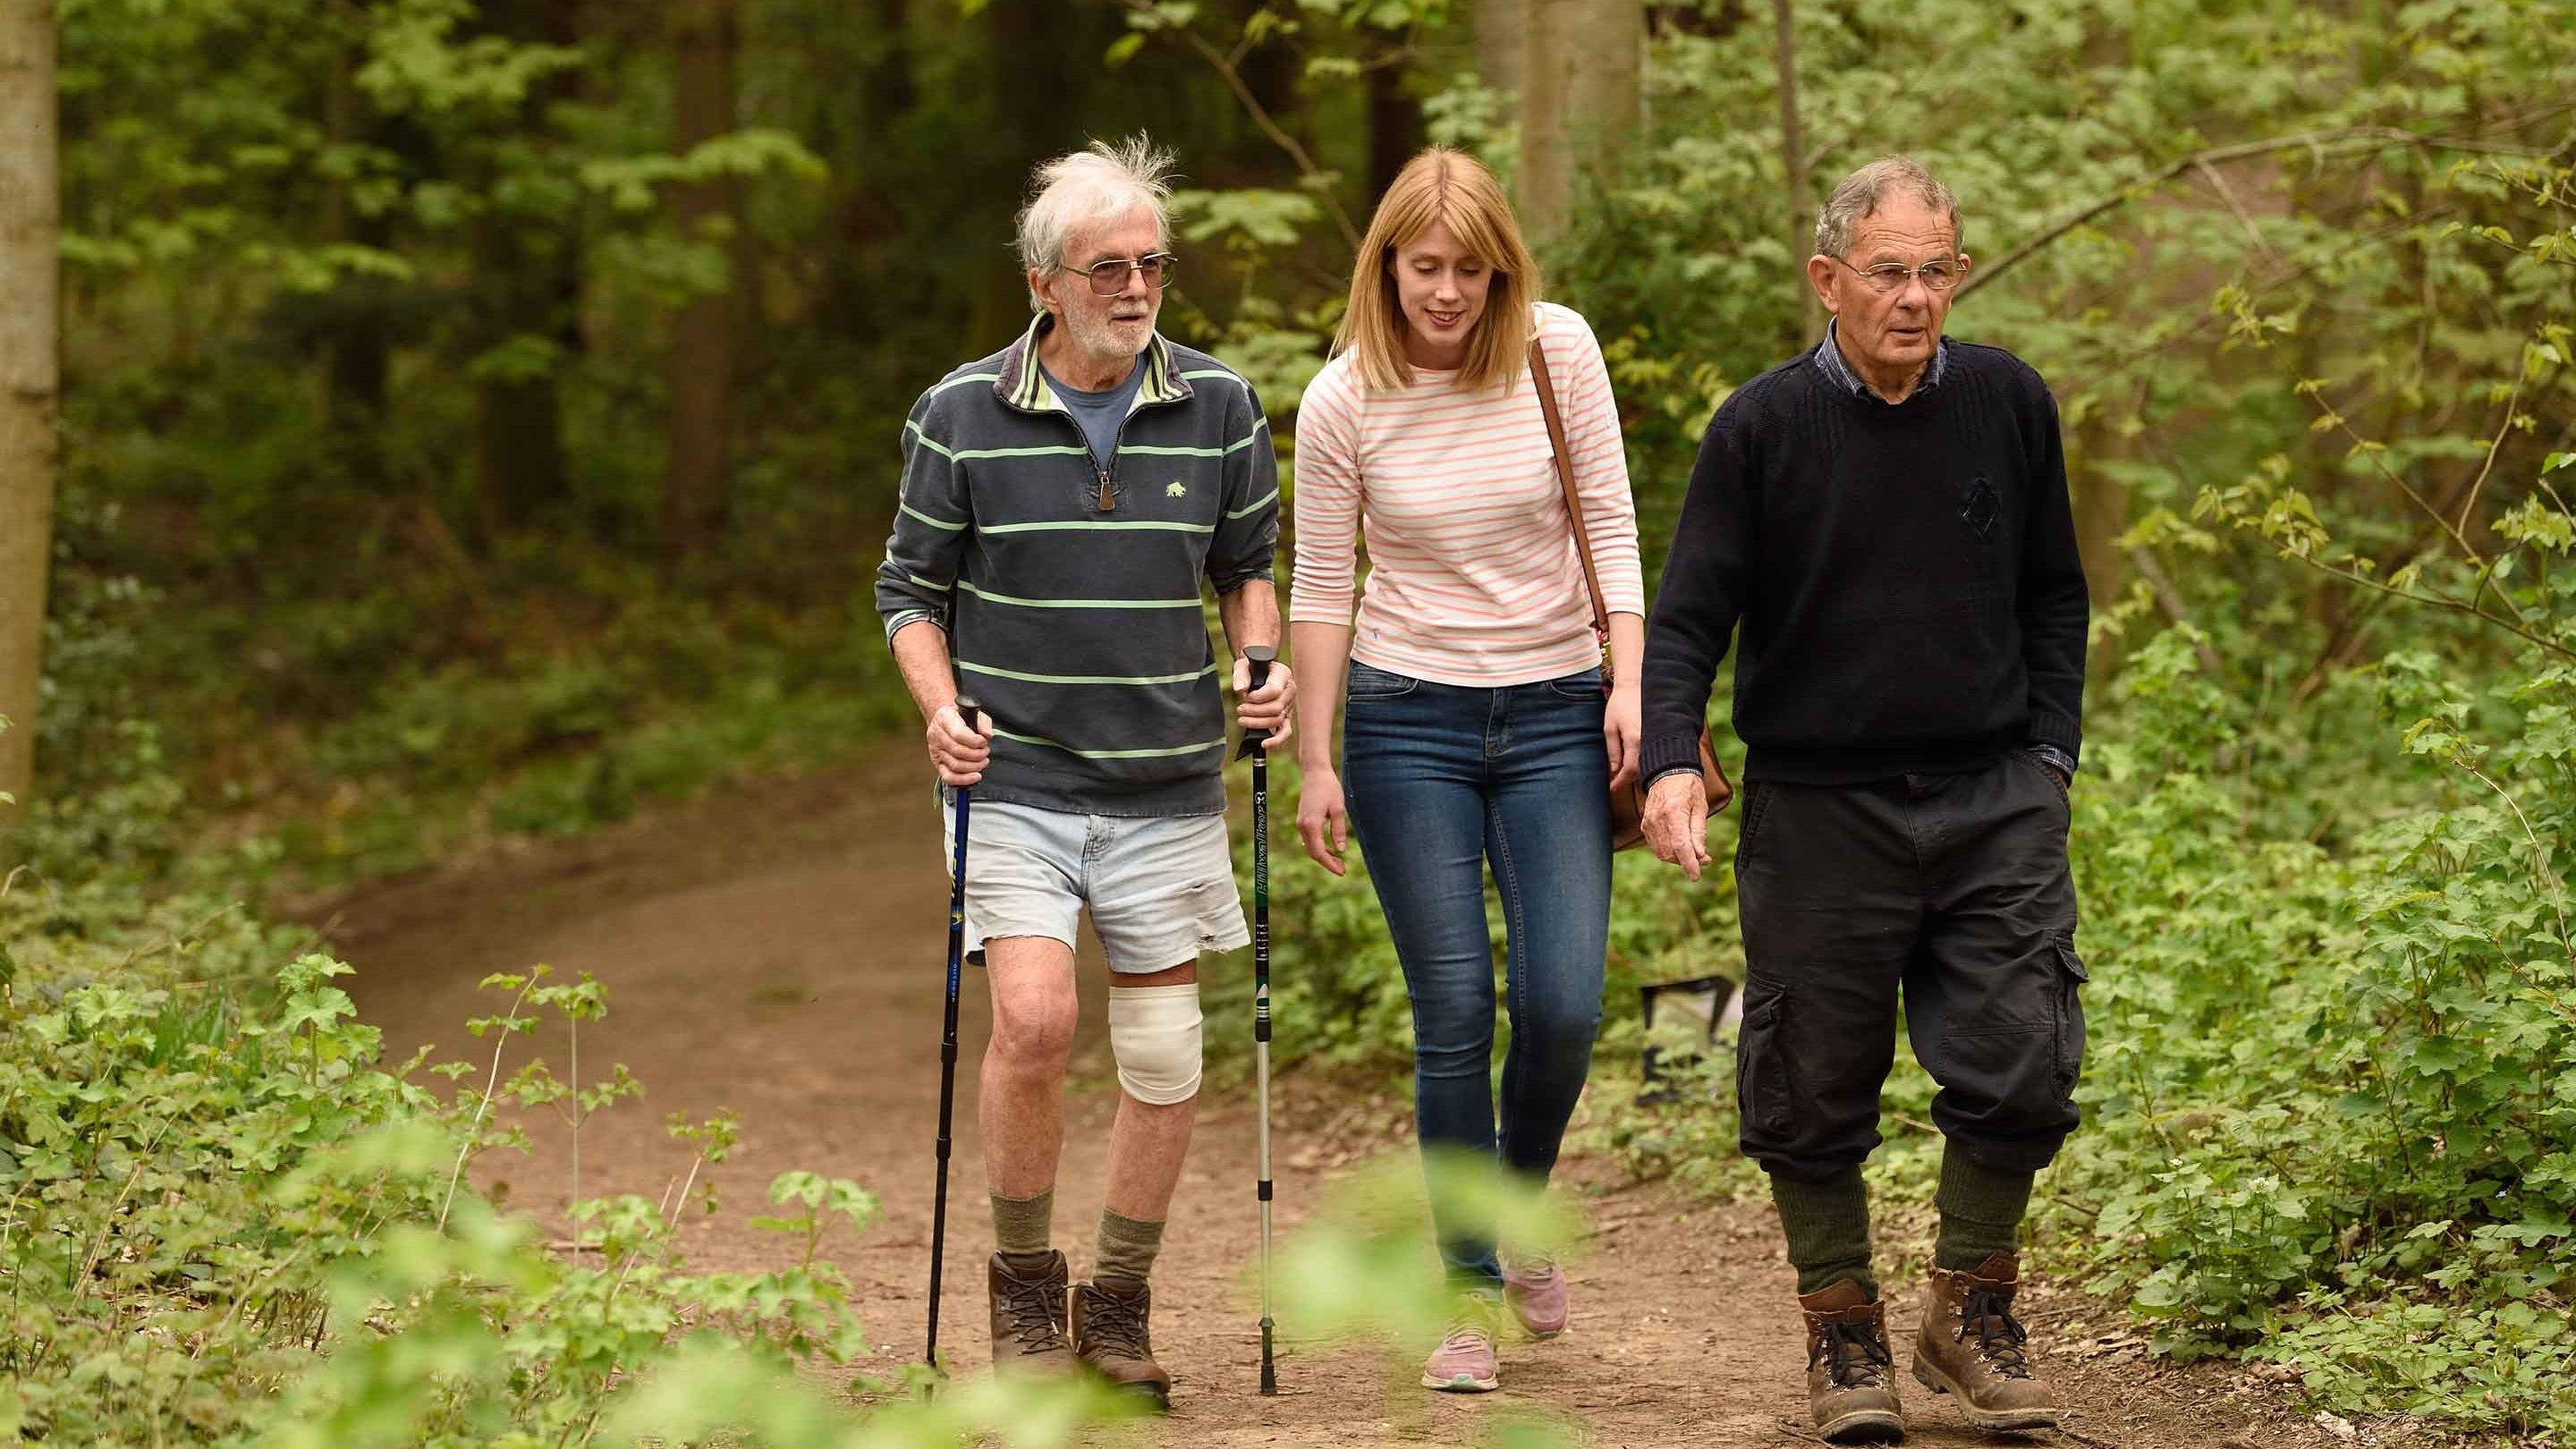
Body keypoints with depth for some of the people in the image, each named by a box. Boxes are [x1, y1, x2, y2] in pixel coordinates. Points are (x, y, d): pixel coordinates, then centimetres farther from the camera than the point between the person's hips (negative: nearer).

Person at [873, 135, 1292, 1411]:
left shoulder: (1218, 407, 3)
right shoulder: (961, 417, -3)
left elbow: (1248, 568, 16)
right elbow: (911, 588, 6)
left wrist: (1265, 668, -3)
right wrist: (942, 709, -10)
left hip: (1168, 786, 2)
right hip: (1015, 777, -2)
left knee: (1163, 1059, 3)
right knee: (1032, 1017, -19)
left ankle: (1118, 1305, 21)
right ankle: (1023, 1284, 2)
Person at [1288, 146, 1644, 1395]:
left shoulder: (1557, 351, -4)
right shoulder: (1344, 400, -5)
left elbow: (1609, 521, 1)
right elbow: (1320, 585, 1)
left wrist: (1629, 680, -8)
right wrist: (1317, 761, 0)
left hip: (1553, 712, 1)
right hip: (1408, 718, -1)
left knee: (1563, 1006, -8)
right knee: (1455, 1016, -3)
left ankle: (1523, 1199, 22)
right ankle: (1471, 1290, 7)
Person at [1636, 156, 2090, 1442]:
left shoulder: (2009, 405, 3)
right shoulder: (1762, 429, -5)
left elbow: (2052, 596, 15)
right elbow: (1688, 617, -3)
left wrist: (2050, 751, 6)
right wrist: (1672, 761, -19)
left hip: (1993, 802, 2)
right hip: (1819, 811, -2)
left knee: (2019, 1068, -3)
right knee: (1814, 1092, 4)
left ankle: (1970, 1311, 18)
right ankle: (1843, 1336, 21)